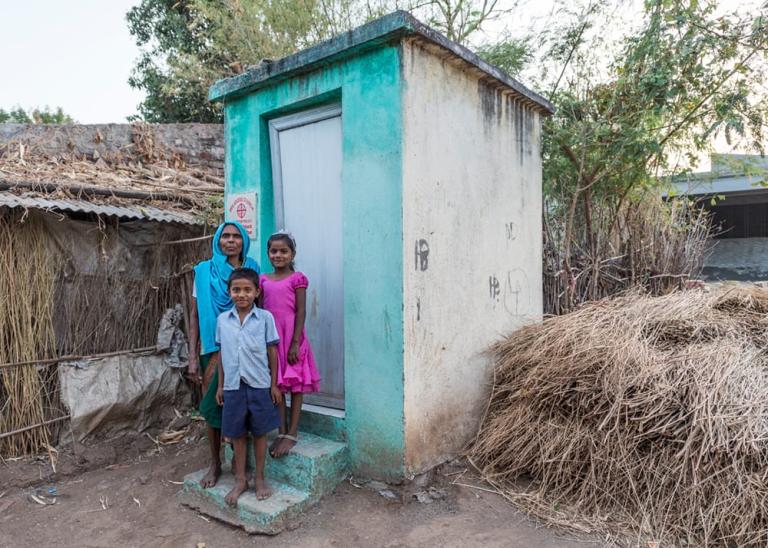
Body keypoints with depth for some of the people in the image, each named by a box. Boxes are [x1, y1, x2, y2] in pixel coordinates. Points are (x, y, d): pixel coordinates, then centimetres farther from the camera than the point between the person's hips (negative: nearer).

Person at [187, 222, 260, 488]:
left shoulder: (252, 268, 2)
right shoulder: (204, 271, -1)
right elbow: (195, 314, 0)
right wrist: (193, 357, -5)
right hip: (213, 348, 0)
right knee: (214, 406, 8)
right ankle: (215, 463, 25)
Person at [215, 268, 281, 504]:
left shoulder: (265, 318, -6)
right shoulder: (222, 319, 2)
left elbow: (272, 352, -2)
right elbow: (222, 354, 9)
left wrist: (274, 384, -1)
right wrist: (220, 385, 9)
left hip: (259, 385, -2)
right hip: (233, 386, 2)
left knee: (259, 433, 10)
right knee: (237, 434, 12)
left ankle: (259, 478, 26)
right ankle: (240, 479, 28)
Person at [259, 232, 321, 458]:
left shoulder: (297, 279, -4)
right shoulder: (264, 280, 9)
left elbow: (301, 312, -8)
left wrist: (295, 343, -14)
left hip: (291, 337, -4)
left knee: (295, 384, 2)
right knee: (276, 385, 9)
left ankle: (292, 433, 10)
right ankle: (282, 431, 20)